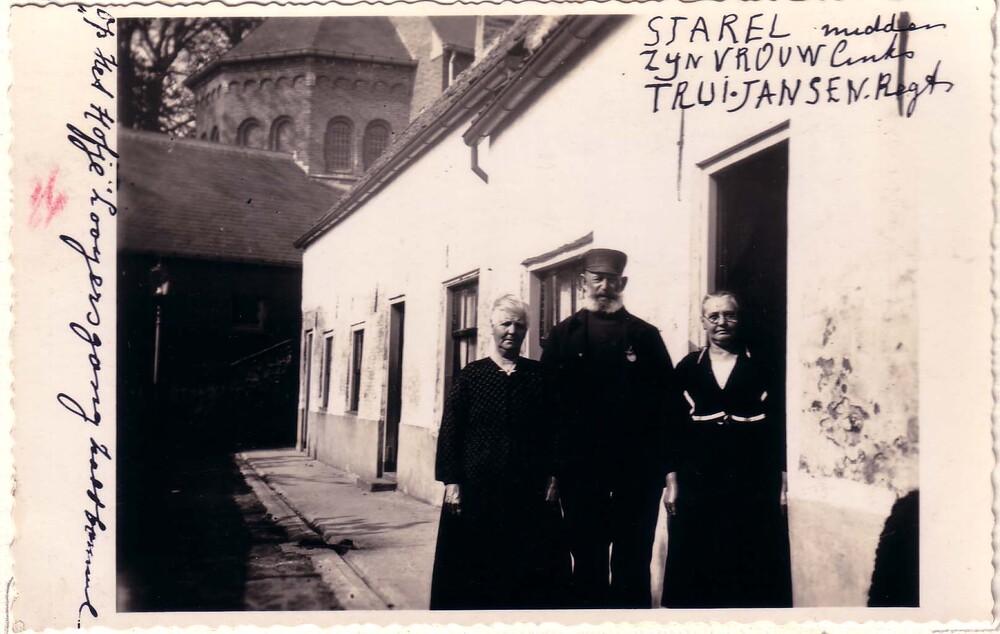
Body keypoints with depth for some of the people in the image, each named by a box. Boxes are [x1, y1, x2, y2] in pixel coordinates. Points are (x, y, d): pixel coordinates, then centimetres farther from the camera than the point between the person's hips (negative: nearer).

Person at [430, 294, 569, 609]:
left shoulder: (539, 375, 6)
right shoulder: (471, 374, 3)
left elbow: (554, 430, 7)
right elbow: (450, 430, 1)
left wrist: (553, 478, -1)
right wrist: (452, 482, -5)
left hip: (530, 489, 1)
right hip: (478, 489, -1)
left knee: (532, 566, 4)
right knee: (473, 567, 5)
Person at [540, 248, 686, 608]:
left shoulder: (645, 336, 8)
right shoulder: (563, 335, 7)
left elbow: (669, 403, 4)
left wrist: (667, 466, -4)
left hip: (638, 469, 0)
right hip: (580, 467, 0)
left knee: (634, 563, 6)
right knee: (587, 561, 9)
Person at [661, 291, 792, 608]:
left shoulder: (762, 369, 5)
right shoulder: (688, 368, 6)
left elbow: (778, 429, 4)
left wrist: (782, 486, -1)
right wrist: (671, 481, 1)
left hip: (752, 486, -1)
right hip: (697, 484, 1)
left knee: (750, 571, 3)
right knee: (697, 568, 5)